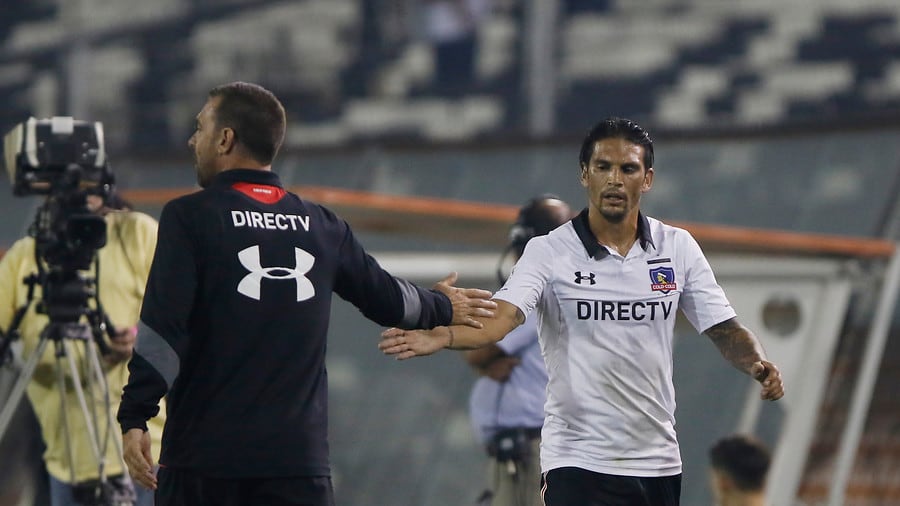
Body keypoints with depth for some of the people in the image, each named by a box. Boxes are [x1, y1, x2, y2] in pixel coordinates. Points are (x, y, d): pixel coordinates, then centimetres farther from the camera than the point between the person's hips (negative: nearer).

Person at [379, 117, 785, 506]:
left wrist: (759, 365, -15)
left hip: (658, 461, 4)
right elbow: (500, 317, -20)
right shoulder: (549, 252, -6)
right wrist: (441, 336, -40)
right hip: (578, 462, -4)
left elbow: (723, 329, 7)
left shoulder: (678, 248, 4)